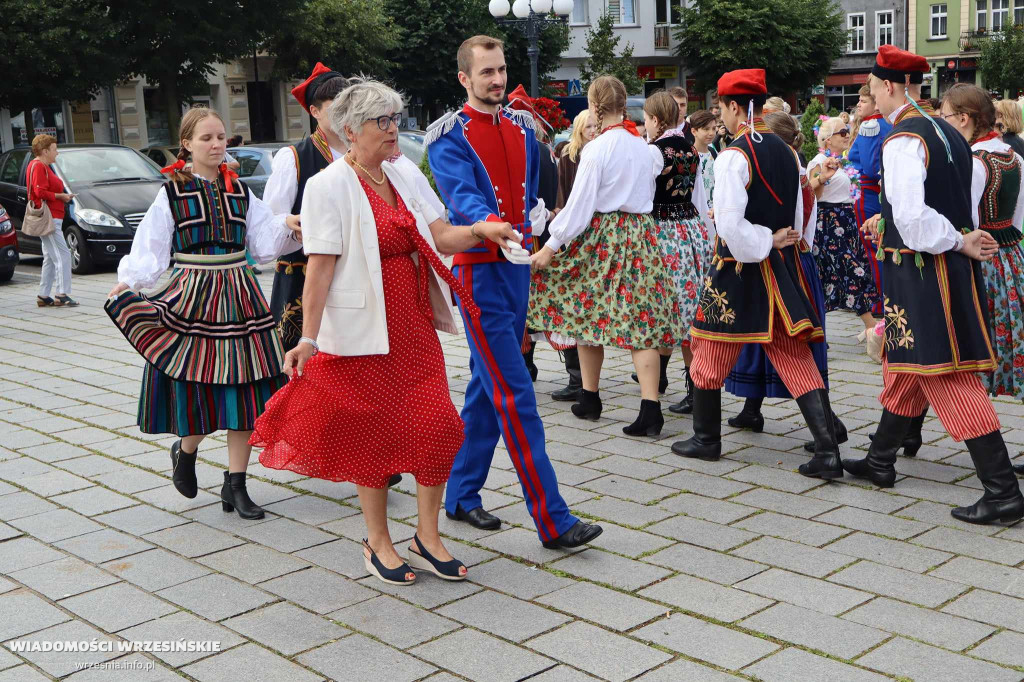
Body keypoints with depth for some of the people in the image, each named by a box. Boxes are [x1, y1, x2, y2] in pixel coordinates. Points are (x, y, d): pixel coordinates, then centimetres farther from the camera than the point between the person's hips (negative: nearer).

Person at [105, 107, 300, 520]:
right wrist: (128, 282, -18)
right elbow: (151, 249, -3)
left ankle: (235, 486, 11)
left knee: (243, 390, 1)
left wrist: (287, 226, -10)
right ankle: (185, 451, 31)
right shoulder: (172, 194, 1)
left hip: (239, 299, 3)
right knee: (198, 390, -3)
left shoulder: (239, 191, 10)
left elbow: (266, 243, 9)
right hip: (192, 298, -3)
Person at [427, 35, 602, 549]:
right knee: (515, 395, -10)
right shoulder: (449, 135, -9)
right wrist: (490, 223, -43)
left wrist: (530, 217, 13)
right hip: (479, 269, -7)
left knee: (486, 387, 14)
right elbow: (460, 193, -27)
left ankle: (462, 496, 26)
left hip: (517, 265, 7)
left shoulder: (521, 127, 13)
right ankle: (553, 521, -9)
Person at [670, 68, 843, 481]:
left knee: (710, 356, 12)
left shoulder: (733, 156, -15)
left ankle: (706, 439, 24)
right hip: (783, 271, 6)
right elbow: (797, 219, 13)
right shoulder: (787, 153, 7)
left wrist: (763, 244, -8)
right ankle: (827, 452, -3)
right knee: (797, 362, 5)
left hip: (739, 268, -6)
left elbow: (729, 223, -21)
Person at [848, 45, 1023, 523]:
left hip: (921, 272, -10)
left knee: (947, 376, -6)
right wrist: (888, 223, 22)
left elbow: (914, 219, -26)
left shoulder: (903, 139, -18)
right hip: (949, 270, 10)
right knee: (907, 365, 20)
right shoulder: (947, 134, 11)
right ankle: (880, 462, 35)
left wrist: (961, 244, -11)